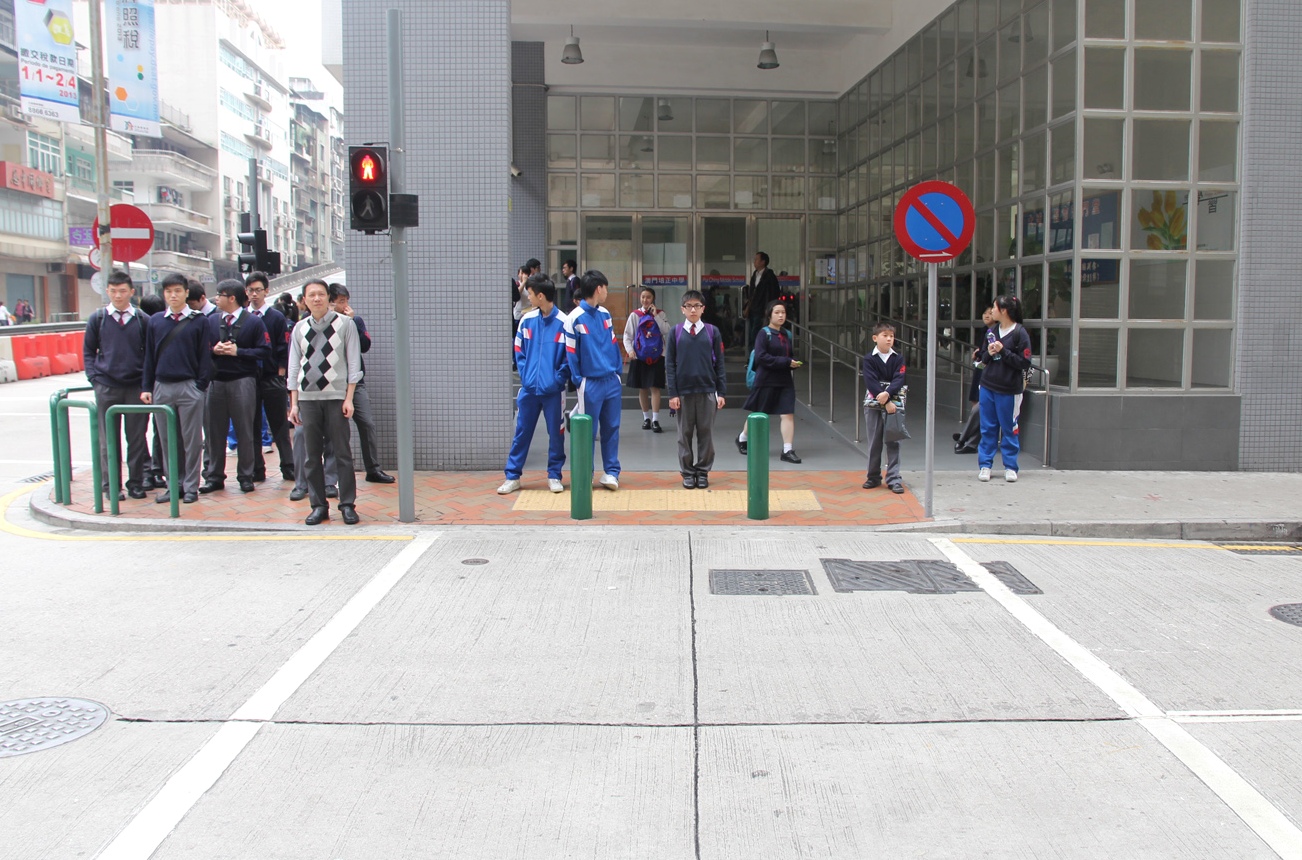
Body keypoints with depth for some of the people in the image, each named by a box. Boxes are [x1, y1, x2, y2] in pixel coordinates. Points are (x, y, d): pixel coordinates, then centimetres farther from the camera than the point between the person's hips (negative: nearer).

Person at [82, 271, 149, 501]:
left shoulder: (142, 320, 2)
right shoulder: (97, 318, 4)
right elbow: (88, 351, 10)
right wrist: (94, 377, -2)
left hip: (136, 387, 0)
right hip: (106, 387, 0)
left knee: (137, 437, 5)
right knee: (108, 438, 5)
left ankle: (136, 482, 15)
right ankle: (110, 484, 13)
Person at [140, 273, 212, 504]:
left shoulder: (198, 321, 0)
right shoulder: (155, 321, 9)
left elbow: (205, 356, -1)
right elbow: (149, 356, 11)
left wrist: (201, 386, -8)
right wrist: (146, 387, 5)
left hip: (189, 387, -3)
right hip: (162, 387, 4)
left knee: (191, 439, 1)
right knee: (167, 440, 8)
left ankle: (190, 487, 8)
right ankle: (174, 485, 16)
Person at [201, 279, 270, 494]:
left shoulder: (253, 322, -1)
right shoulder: (211, 321, 9)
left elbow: (264, 352, -6)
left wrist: (238, 352, -13)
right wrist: (214, 350, -8)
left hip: (242, 382, -3)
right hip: (215, 381, 3)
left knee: (245, 432, 3)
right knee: (214, 431, 7)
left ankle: (246, 477, 12)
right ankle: (214, 476, 16)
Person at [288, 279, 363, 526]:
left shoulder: (345, 324, 1)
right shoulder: (300, 329, 11)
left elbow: (353, 362, -1)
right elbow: (294, 367, 12)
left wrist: (349, 398, -7)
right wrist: (294, 403, 8)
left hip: (336, 396, -3)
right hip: (307, 397, 3)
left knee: (343, 453, -1)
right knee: (312, 454, 5)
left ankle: (347, 505, 6)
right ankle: (319, 505, 13)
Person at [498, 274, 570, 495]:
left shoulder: (563, 322, -9)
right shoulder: (527, 320, 2)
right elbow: (519, 351, 10)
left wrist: (559, 379, -11)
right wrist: (524, 374, 0)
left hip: (553, 390, -3)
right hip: (528, 388, 3)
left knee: (556, 434, 7)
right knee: (522, 433, 9)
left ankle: (554, 476, 21)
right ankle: (512, 476, 17)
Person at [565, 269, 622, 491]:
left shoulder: (605, 314, 8)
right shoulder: (575, 318, -11)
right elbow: (571, 352, -8)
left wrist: (618, 368, 7)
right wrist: (578, 380, -8)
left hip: (612, 380, 6)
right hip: (590, 383, -6)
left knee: (611, 428, 10)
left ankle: (611, 472, 18)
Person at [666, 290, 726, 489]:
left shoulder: (712, 332, 2)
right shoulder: (676, 332, 1)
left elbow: (719, 364, 5)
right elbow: (670, 364, 1)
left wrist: (721, 392, 1)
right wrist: (672, 394, -4)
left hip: (707, 391, 0)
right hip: (683, 391, 0)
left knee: (706, 433, 5)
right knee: (685, 434, 6)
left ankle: (703, 471, 15)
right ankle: (687, 472, 15)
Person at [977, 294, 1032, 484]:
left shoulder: (1019, 333, -10)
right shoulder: (991, 331, 8)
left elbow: (1025, 363, -12)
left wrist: (1003, 351, -17)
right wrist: (989, 354, -6)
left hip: (1008, 390, -5)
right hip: (987, 386, 5)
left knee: (1009, 429, 5)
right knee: (987, 428, 9)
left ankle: (1010, 467, 14)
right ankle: (985, 465, 15)